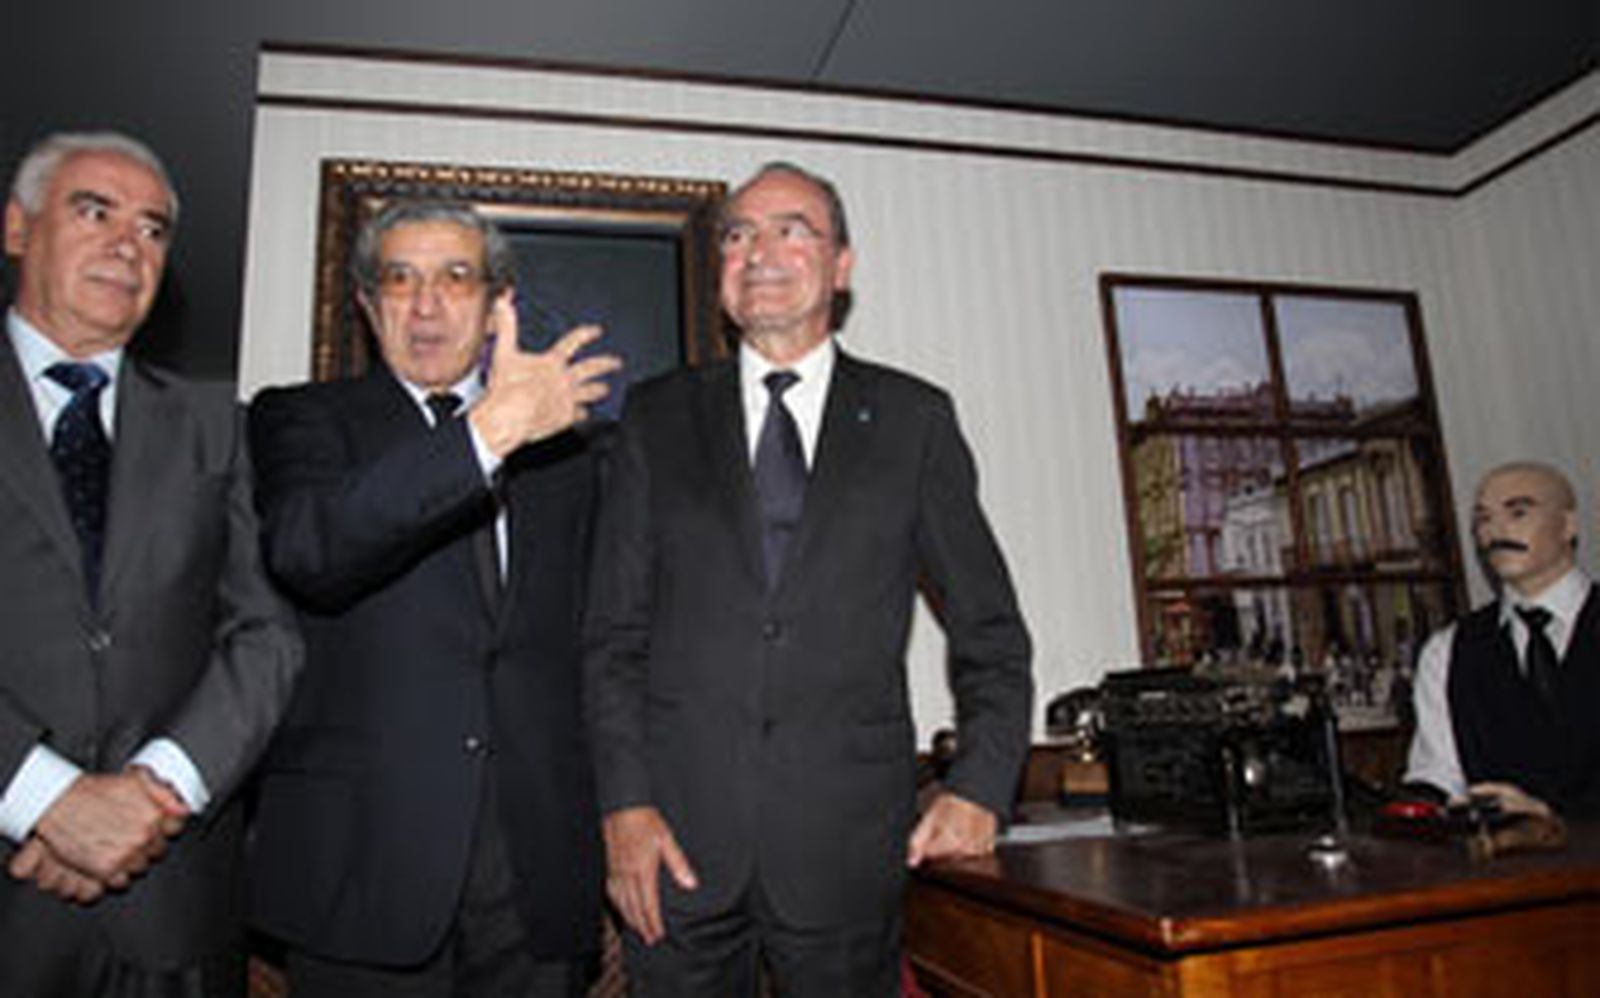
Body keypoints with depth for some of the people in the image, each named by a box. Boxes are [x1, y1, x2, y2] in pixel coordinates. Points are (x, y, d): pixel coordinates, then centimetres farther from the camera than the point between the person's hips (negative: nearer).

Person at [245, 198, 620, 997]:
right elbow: (305, 552, -19)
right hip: (364, 859, -2)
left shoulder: (563, 448, 11)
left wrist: (614, 838, 9)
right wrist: (486, 432, -28)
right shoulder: (301, 419, 3)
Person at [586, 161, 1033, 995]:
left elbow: (989, 630, 7)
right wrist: (625, 804, -5)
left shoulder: (914, 419, 6)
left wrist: (980, 786, -5)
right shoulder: (658, 417, 8)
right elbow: (614, 635, 5)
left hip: (846, 844, 0)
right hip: (678, 835, 1)